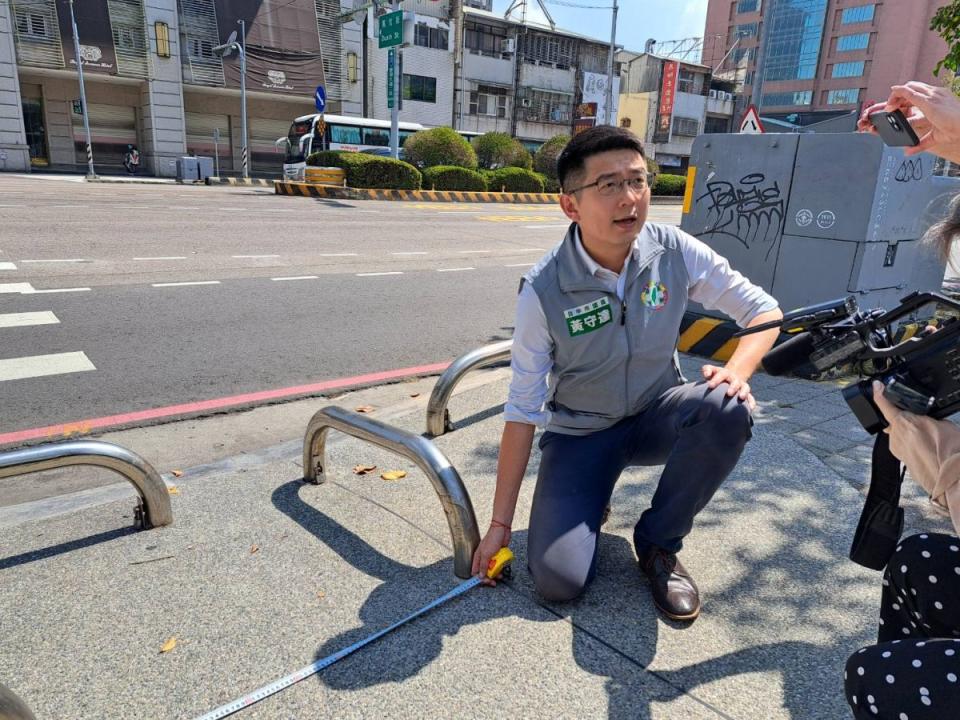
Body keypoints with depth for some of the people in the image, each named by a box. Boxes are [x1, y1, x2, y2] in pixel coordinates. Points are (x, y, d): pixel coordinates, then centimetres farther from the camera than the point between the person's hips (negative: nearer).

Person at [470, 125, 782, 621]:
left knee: (727, 410, -31)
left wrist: (737, 369, -27)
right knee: (557, 579, -19)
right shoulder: (543, 290, -21)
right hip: (581, 433, -2)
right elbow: (523, 410, -16)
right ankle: (589, 498, 17)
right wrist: (500, 524, -13)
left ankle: (659, 542, -6)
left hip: (655, 416, 3)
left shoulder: (673, 251, -14)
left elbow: (765, 310, -3)